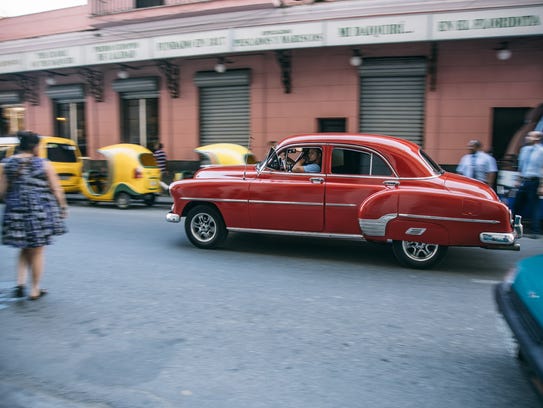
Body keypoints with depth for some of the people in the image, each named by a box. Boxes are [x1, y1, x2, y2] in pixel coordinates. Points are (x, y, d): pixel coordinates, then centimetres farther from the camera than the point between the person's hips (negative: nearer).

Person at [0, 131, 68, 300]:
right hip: (40, 212, -3)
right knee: (37, 252, 8)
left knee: (24, 250, 21)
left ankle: (20, 283, 8)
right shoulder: (44, 164, -7)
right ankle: (35, 290, 15)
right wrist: (63, 206, 5)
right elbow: (56, 189, -6)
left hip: (15, 213, 3)